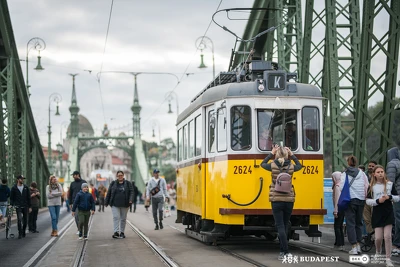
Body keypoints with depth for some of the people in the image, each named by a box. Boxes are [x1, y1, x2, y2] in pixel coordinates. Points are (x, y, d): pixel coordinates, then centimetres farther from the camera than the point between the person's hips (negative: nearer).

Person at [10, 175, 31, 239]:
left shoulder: (26, 187, 6)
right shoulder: (14, 188, 0)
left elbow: (28, 197, 9)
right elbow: (11, 197, 4)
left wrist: (29, 207, 6)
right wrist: (11, 205, -7)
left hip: (25, 206, 3)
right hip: (18, 206, -3)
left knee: (25, 220, 7)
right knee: (19, 220, -16)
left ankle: (23, 232, 23)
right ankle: (20, 234, -12)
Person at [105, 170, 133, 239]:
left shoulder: (128, 183, 6)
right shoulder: (113, 183, 8)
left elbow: (131, 192, -2)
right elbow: (109, 193, 9)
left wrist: (131, 200, -18)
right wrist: (106, 202, 7)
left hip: (124, 204, 1)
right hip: (115, 204, -1)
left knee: (123, 218, 7)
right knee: (116, 217, -12)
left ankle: (122, 232, 15)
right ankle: (116, 232, -17)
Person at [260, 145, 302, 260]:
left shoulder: (273, 166, -6)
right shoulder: (291, 167, -2)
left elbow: (262, 164, 15)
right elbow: (299, 166, 22)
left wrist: (271, 153, 17)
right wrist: (292, 154, 18)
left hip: (276, 200, -2)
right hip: (289, 200, 2)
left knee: (280, 226, -2)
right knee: (284, 226, 13)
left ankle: (286, 252, -11)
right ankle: (283, 250, 15)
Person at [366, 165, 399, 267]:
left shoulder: (390, 184, 3)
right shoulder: (372, 187, 2)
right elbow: (368, 201, 0)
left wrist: (389, 197, -12)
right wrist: (378, 201, -15)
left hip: (388, 213, 0)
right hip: (377, 213, 0)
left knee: (387, 236, -7)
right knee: (378, 237, -2)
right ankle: (378, 253, 29)